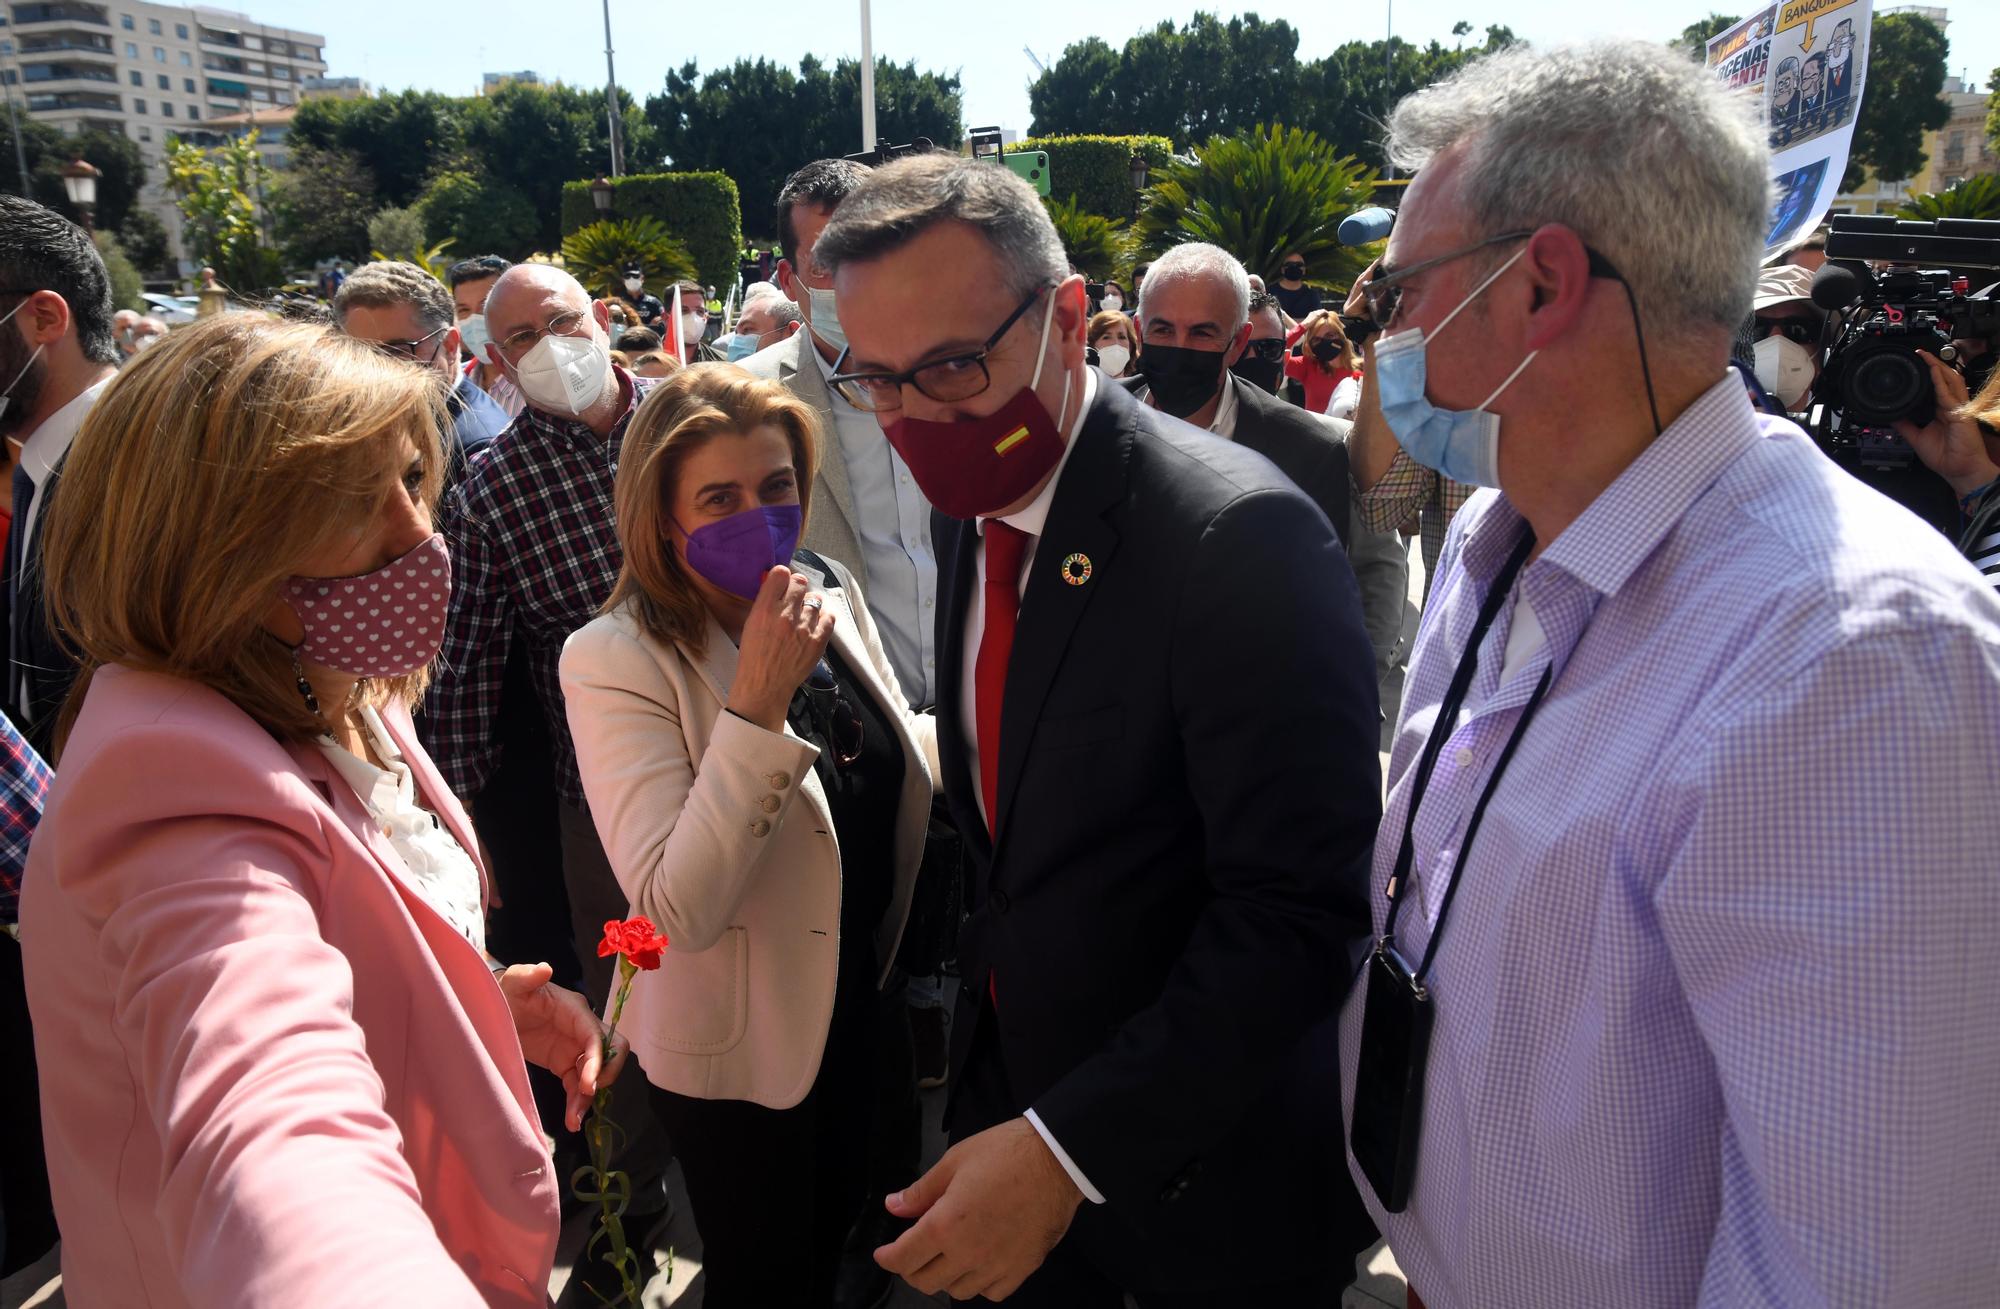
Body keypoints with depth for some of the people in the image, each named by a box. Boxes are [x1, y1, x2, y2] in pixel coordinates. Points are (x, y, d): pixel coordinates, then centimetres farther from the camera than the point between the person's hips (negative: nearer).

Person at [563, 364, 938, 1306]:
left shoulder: (832, 596, -7)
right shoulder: (616, 660, -25)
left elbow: (903, 750, 10)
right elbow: (680, 908, -32)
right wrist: (757, 703, -38)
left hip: (859, 997, 6)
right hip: (736, 1044, -6)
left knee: (837, 1233, 29)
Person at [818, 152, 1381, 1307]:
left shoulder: (1238, 537, -26)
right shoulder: (971, 508, -1)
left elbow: (1298, 909, -26)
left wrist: (1069, 1146, -28)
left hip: (1205, 1165, -6)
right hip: (1014, 1083, 6)